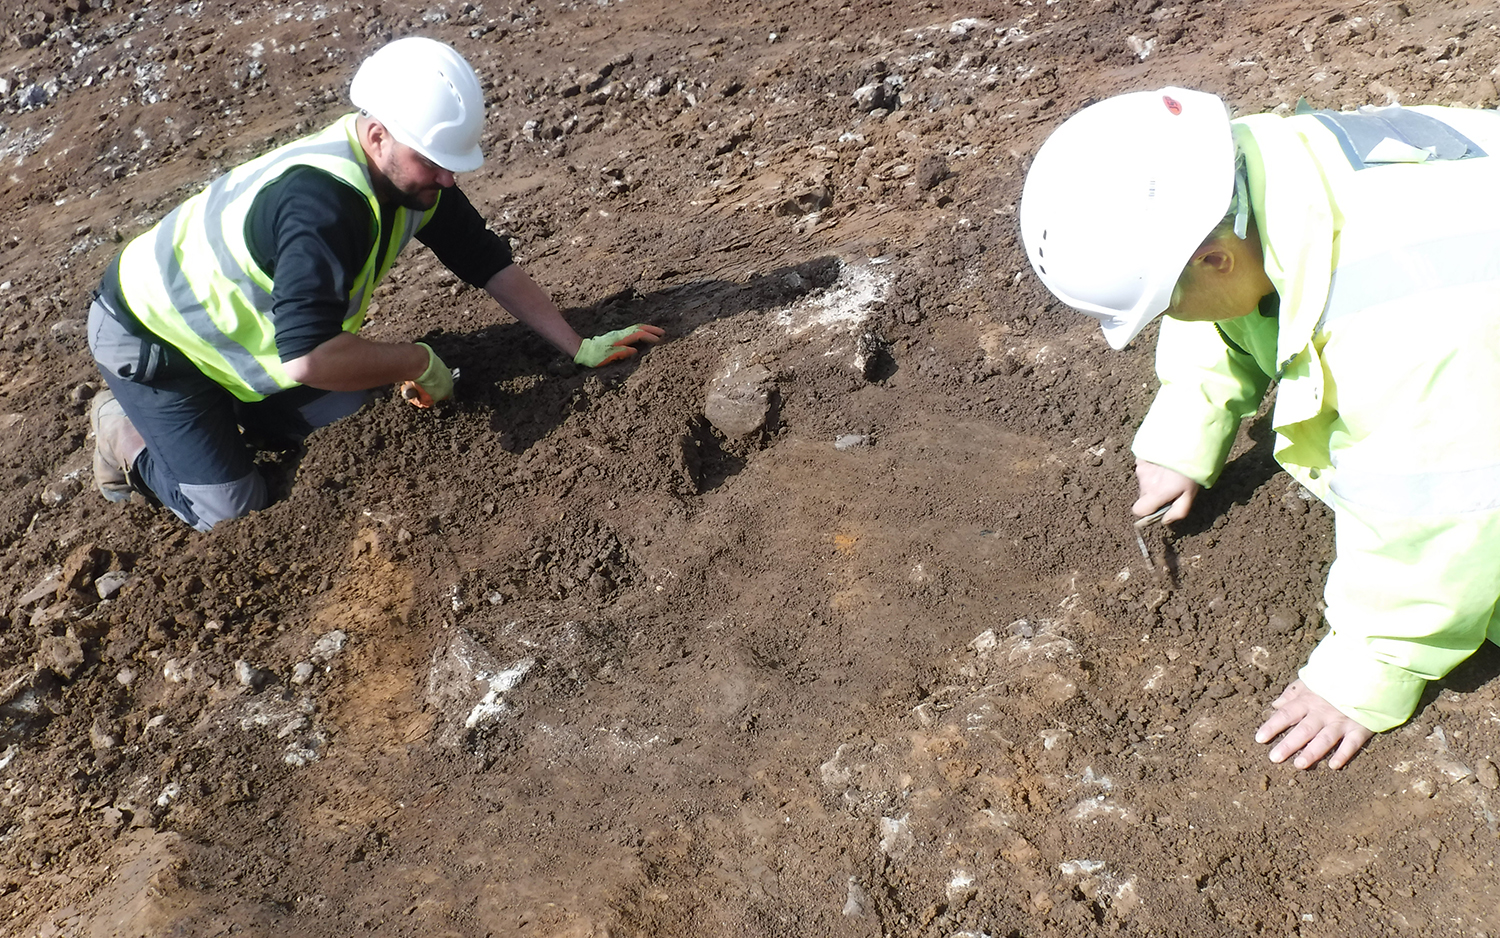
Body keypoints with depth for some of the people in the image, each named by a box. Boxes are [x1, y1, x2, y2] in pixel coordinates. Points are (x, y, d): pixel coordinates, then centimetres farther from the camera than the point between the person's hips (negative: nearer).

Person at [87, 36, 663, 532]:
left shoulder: (412, 174, -12)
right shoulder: (323, 201, -38)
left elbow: (490, 264, -3)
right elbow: (309, 358, -46)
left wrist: (579, 348, -7)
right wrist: (420, 362, -32)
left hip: (234, 321, 8)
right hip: (149, 333, -8)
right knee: (232, 513, -10)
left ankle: (219, 411, 18)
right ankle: (126, 432, 14)